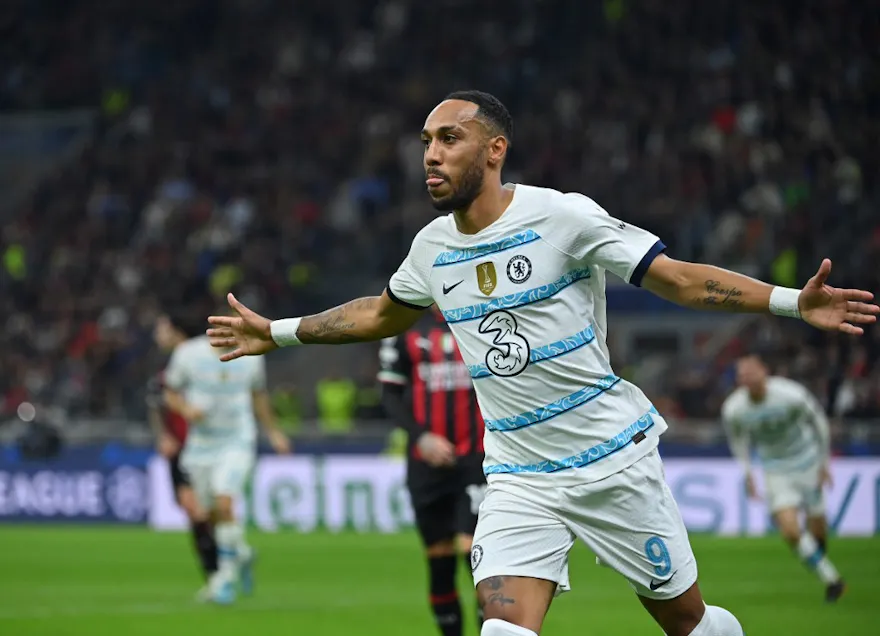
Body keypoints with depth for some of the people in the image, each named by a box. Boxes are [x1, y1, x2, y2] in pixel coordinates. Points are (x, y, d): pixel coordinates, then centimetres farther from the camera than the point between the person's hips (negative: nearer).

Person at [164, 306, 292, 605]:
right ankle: (242, 553, 38)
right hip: (201, 445, 1)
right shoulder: (188, 353, -7)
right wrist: (185, 409, -17)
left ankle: (226, 575, -12)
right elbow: (170, 393, 4)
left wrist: (273, 432, 19)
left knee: (224, 503, -22)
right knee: (213, 513, 8)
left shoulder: (251, 356, -1)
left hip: (238, 443, -1)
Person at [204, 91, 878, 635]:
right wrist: (276, 333, 30)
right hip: (519, 481, 3)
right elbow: (381, 314, 26)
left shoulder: (562, 216, -11)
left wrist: (795, 301, -22)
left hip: (614, 459, -3)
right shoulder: (432, 249, 5)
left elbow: (680, 279, -11)